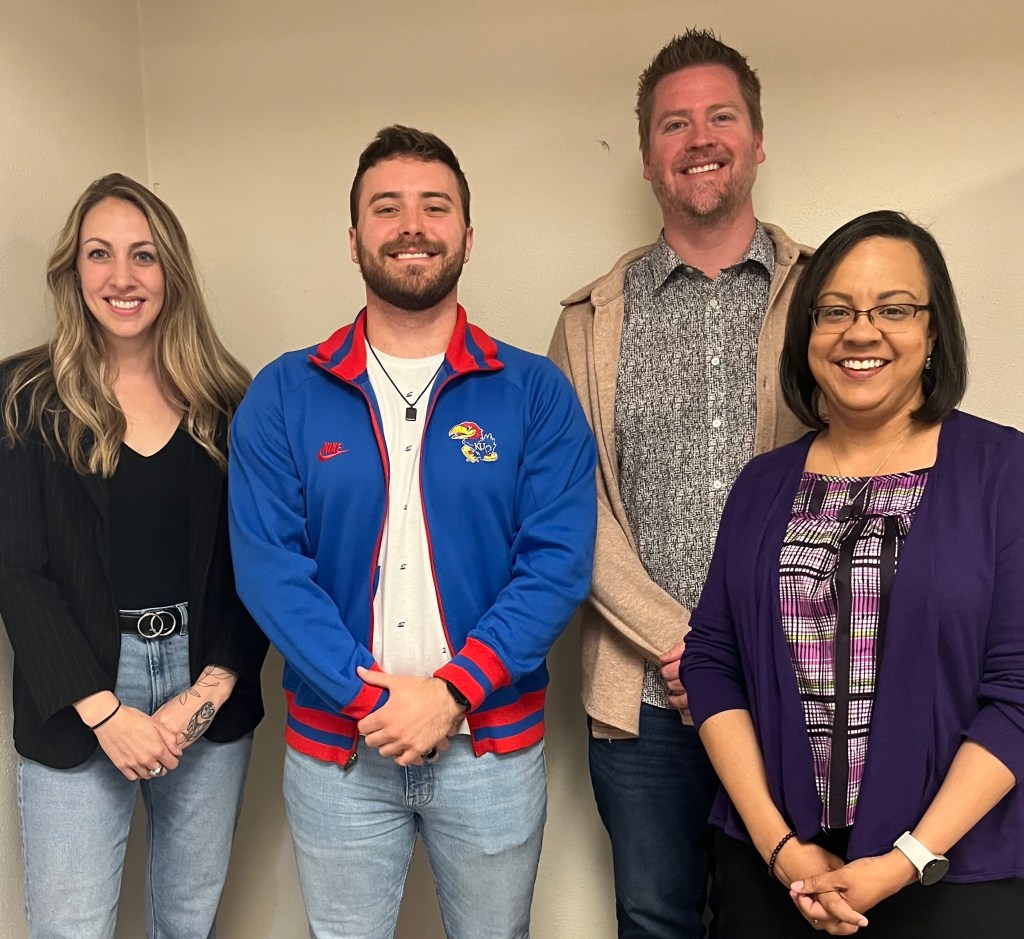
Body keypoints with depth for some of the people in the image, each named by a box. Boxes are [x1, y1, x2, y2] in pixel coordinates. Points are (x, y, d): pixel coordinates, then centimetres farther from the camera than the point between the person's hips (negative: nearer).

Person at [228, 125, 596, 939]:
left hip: (494, 742, 0)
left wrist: (451, 692, -18)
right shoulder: (282, 397, -3)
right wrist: (370, 698, -16)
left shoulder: (536, 392, -5)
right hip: (335, 747, 1)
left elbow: (558, 562, -10)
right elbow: (268, 566, -8)